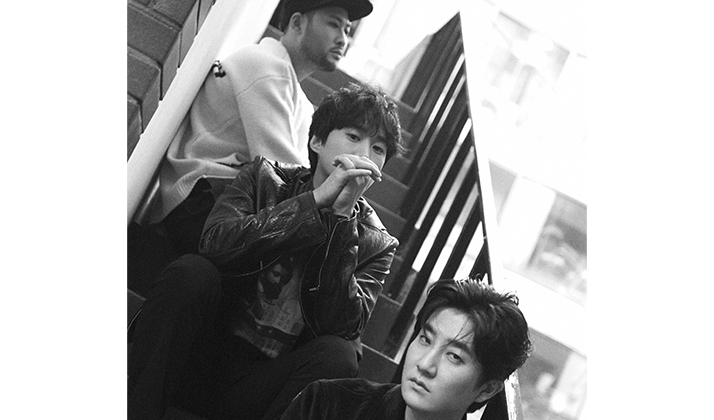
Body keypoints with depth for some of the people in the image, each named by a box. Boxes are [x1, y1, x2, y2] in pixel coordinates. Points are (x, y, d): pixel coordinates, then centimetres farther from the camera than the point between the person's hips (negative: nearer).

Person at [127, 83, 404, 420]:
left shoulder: (376, 243, 5)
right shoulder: (265, 176, 7)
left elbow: (342, 326, -12)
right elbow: (216, 242, -13)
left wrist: (342, 216, -16)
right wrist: (316, 200, -17)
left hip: (264, 380, 0)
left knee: (337, 356, -28)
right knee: (191, 272, -25)